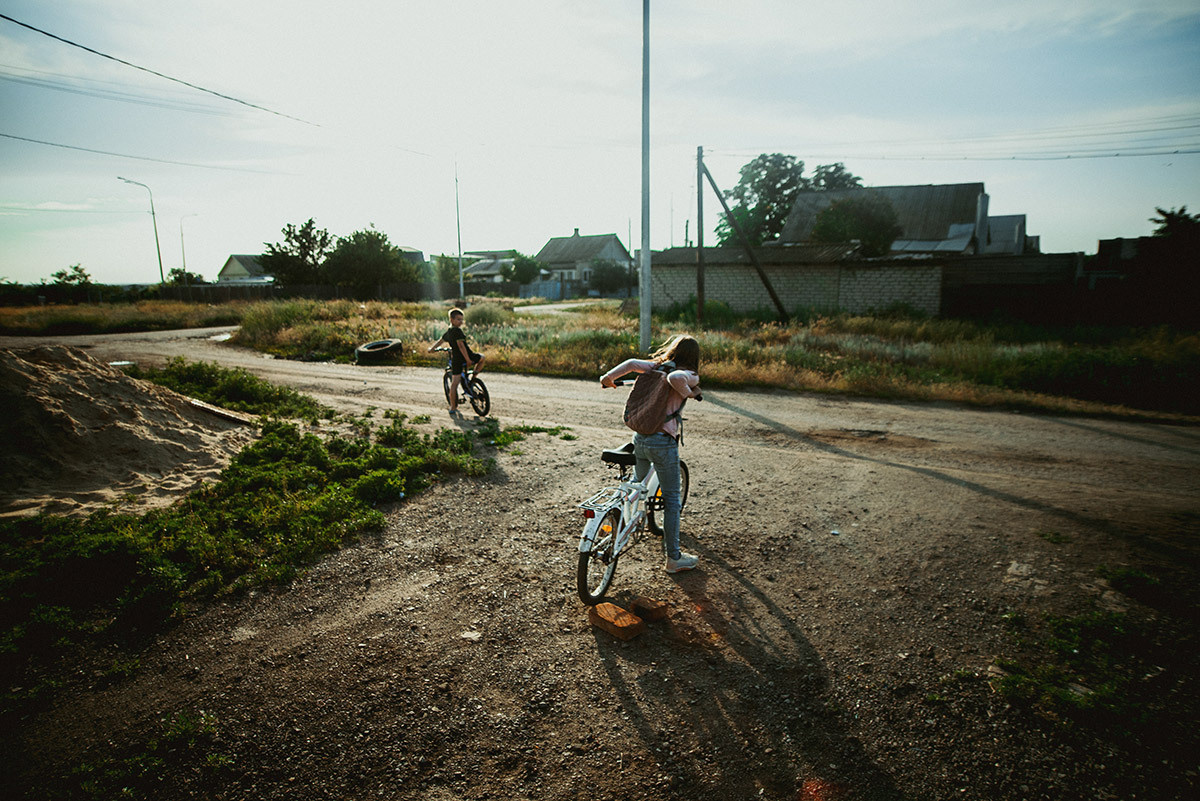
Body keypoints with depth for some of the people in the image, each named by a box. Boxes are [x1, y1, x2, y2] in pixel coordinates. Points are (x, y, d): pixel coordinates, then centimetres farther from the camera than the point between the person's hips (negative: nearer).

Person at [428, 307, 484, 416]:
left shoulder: (448, 333, 14)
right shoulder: (457, 331, -9)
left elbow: (439, 341, 32)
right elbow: (461, 346, -19)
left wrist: (432, 348, 51)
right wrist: (468, 359, -21)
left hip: (456, 360, 6)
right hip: (467, 356, -6)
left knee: (454, 384, 6)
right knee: (482, 357, 26)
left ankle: (453, 408, 6)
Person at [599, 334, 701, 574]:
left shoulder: (655, 366, 7)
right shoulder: (688, 375, -8)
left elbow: (632, 363, -7)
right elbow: (676, 377, -30)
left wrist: (609, 377, 6)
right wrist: (688, 393, -12)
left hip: (639, 437, 6)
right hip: (663, 442, -6)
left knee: (637, 482, 31)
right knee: (671, 499, 6)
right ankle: (674, 558, 14)